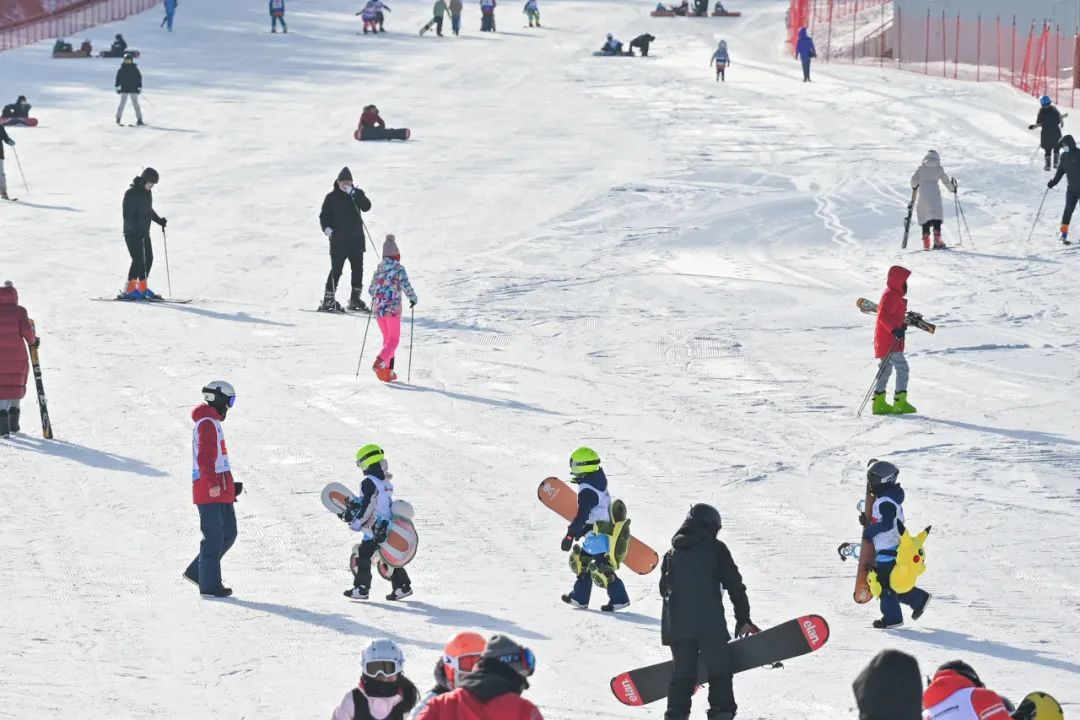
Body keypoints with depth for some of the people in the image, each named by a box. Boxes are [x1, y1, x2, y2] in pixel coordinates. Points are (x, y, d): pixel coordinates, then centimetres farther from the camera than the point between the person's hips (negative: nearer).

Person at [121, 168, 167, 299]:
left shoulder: (148, 192, 9)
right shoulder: (131, 193, -17)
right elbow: (127, 216, -21)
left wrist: (159, 220, 10)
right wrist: (137, 229, -29)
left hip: (144, 233, 9)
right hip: (132, 233, -9)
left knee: (148, 259, 8)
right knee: (138, 259, -14)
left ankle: (142, 288, 17)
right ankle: (130, 290, -13)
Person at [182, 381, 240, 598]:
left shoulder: (212, 423, 22)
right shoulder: (207, 424, -10)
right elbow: (205, 457, -21)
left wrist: (230, 485, 27)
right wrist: (213, 483, -28)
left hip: (220, 491, 10)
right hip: (210, 490, -10)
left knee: (228, 533, 11)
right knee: (214, 537, -6)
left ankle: (197, 572, 18)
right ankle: (209, 584, -2)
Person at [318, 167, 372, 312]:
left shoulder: (356, 194, 7)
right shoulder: (332, 197, 1)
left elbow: (366, 207, -9)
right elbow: (324, 215, 3)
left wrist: (353, 194, -18)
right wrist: (326, 228, -15)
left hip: (356, 239, 3)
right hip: (338, 239, -3)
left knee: (358, 268, 7)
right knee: (336, 269, -7)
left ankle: (355, 298, 17)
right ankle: (328, 300, -4)